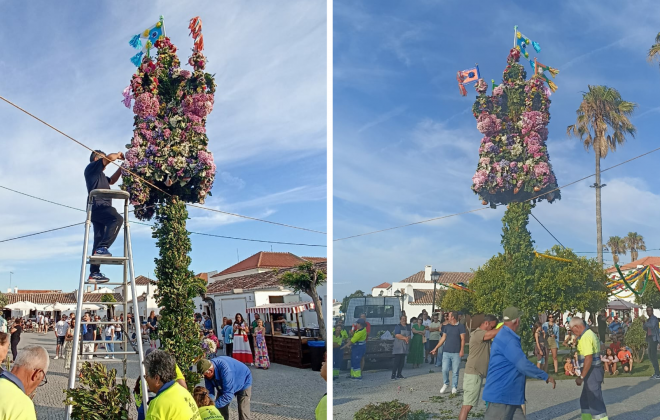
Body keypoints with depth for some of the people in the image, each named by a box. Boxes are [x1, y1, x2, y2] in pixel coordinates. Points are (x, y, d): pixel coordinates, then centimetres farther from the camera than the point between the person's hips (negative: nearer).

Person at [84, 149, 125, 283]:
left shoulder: (100, 175, 33)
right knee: (117, 218, -30)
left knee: (99, 240, 2)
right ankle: (102, 248, -36)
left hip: (99, 208, 9)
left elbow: (112, 180, 43)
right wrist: (118, 155, 15)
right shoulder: (92, 167, 7)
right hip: (98, 205, -9)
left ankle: (94, 273, -2)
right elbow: (110, 158, -4)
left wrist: (121, 167, 34)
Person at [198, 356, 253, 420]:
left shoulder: (225, 369, -43)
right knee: (221, 410, 4)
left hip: (243, 384, -7)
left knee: (243, 413, -13)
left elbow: (228, 394, -41)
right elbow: (210, 392, -14)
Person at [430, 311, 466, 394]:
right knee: (444, 370, -1)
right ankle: (446, 384, 19)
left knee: (455, 371, 1)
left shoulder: (461, 326, -3)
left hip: (456, 353, -4)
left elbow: (463, 339, -6)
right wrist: (436, 348, 14)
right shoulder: (447, 326, 10)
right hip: (446, 352, 4)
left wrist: (462, 350, -15)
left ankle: (454, 387, 13)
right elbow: (443, 338, 15)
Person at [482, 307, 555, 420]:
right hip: (500, 395, -10)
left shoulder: (504, 337, 15)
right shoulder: (507, 340, -19)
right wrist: (546, 377, -14)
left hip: (509, 395, 10)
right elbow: (523, 365, -24)